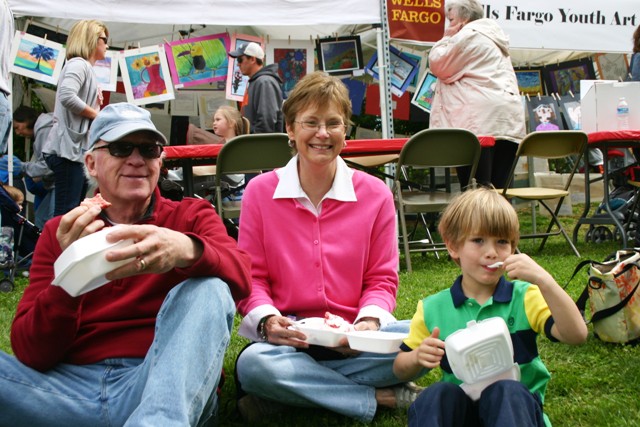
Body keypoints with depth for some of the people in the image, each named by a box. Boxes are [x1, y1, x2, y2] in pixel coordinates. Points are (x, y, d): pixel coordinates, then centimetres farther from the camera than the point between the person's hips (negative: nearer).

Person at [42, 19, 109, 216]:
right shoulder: (78, 64, -8)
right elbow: (67, 96, -26)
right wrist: (98, 115, -14)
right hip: (68, 148, -10)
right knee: (66, 215, -12)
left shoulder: (84, 67, 23)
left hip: (76, 149, 10)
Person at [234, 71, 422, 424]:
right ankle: (382, 397, -17)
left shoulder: (375, 194, 2)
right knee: (253, 364, -35)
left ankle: (295, 391, -16)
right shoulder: (259, 192, 1)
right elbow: (251, 276, 2)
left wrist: (370, 320, -15)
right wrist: (266, 319, -19)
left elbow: (382, 278, 6)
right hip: (287, 340, -1)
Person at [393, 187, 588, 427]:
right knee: (435, 395, -32)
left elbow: (576, 335, -14)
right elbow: (400, 370, 11)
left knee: (506, 391, -34)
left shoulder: (525, 297, 2)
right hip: (459, 408, 1)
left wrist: (543, 280, -24)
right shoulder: (433, 309, 4)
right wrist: (418, 357, -13)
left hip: (516, 405, 0)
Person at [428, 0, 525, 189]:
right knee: (498, 189, 4)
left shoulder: (468, 35, -1)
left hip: (481, 122, -9)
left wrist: (447, 38, 12)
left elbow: (438, 65, -1)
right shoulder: (493, 37, 28)